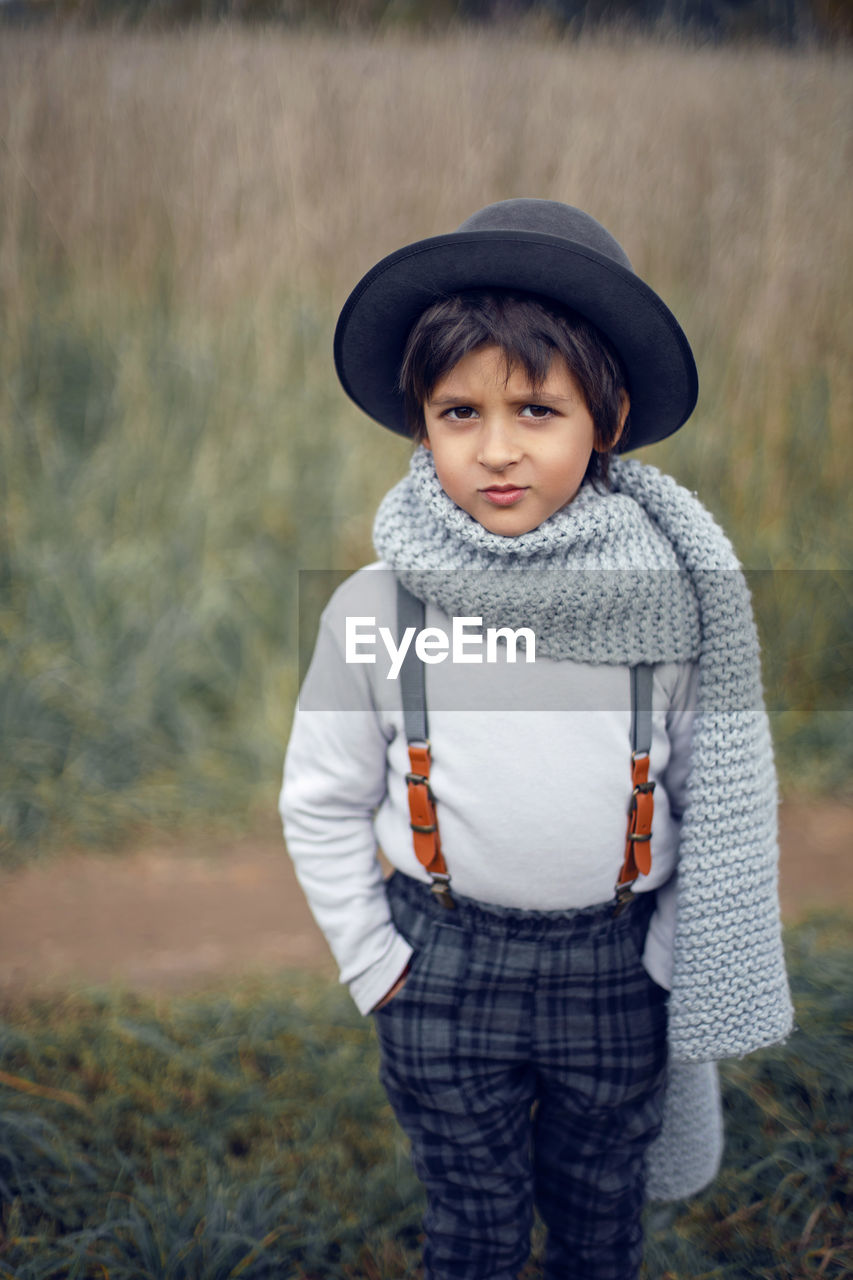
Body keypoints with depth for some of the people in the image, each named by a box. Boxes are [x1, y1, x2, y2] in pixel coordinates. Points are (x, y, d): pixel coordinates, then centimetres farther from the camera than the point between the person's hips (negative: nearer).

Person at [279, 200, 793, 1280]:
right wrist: (369, 960, 0)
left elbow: (721, 798, -1)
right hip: (444, 962, 0)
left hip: (618, 969, 1)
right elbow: (321, 802, -1)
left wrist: (689, 964, 1)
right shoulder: (374, 610, -13)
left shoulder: (667, 597, -12)